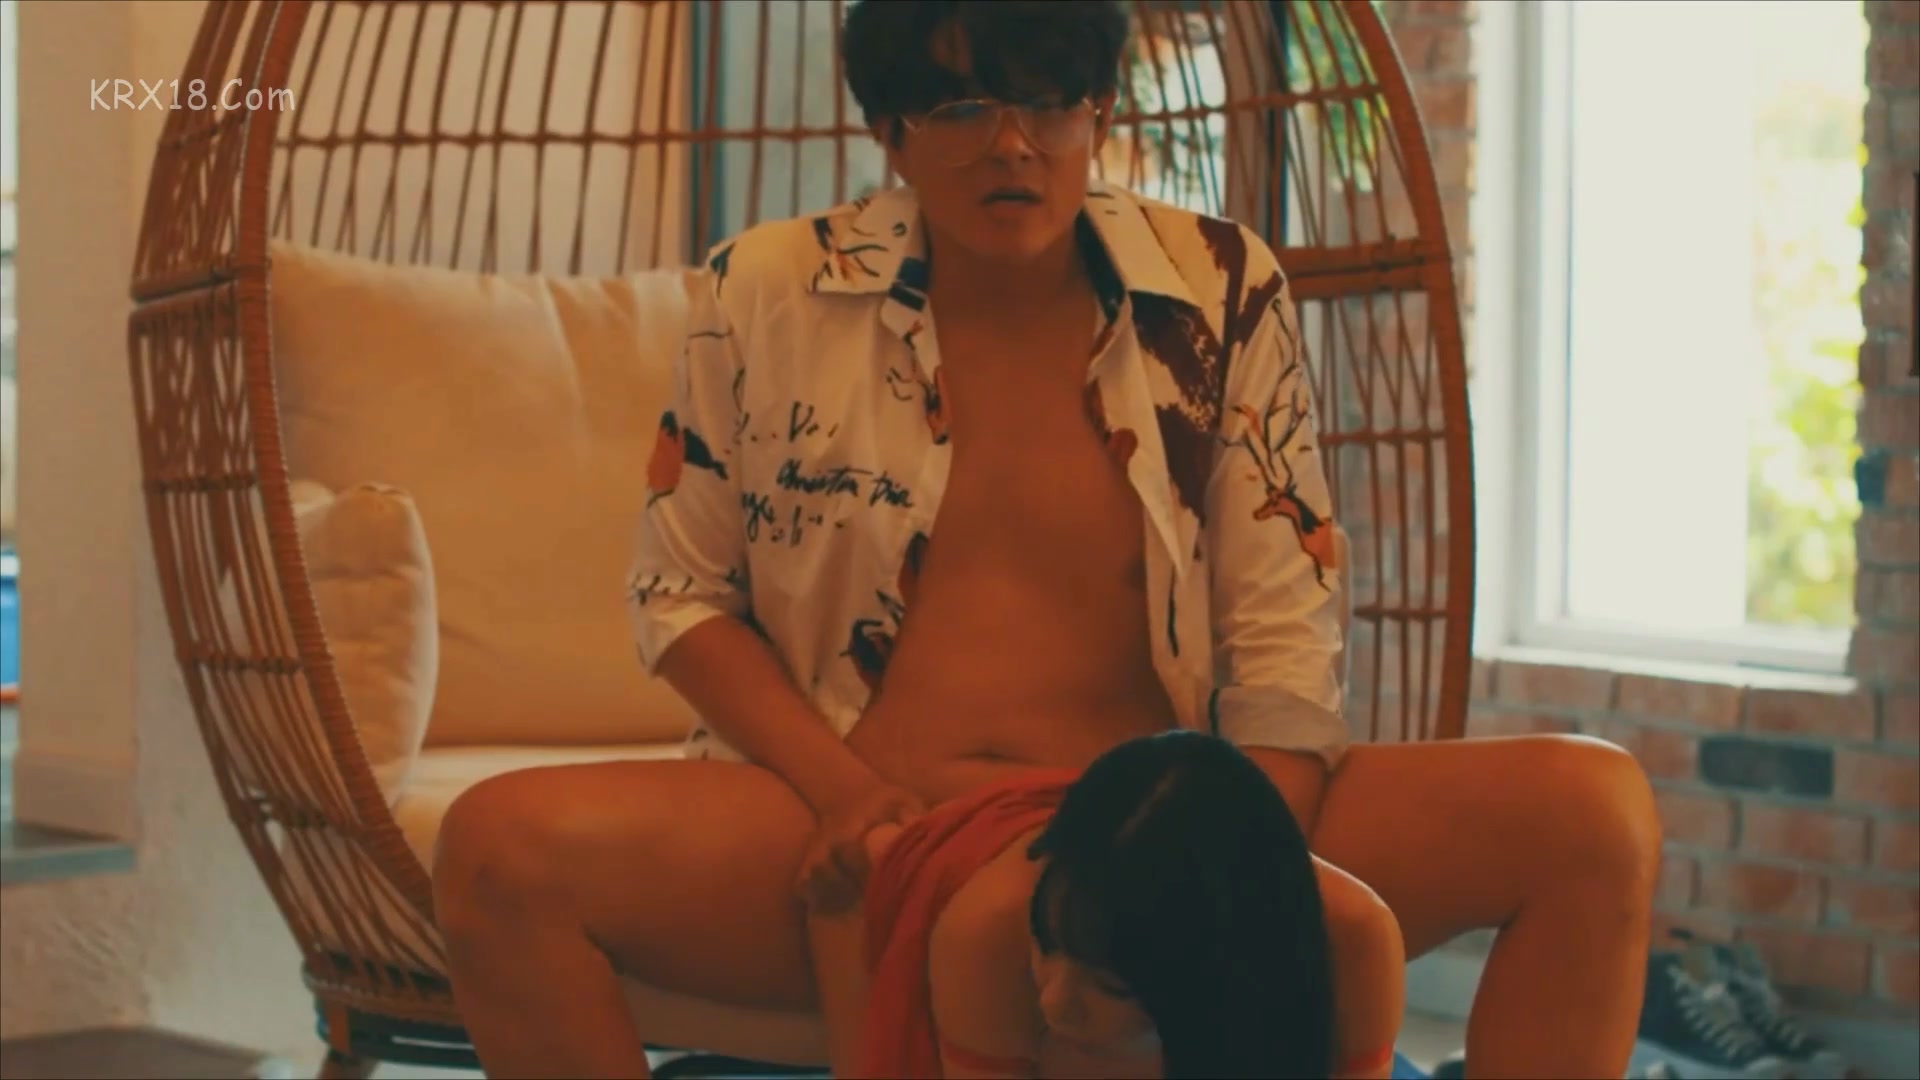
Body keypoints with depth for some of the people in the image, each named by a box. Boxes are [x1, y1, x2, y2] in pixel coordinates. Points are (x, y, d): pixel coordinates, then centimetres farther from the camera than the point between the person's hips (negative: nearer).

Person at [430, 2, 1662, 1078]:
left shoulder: (1222, 293, 3)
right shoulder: (769, 292, 3)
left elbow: (1283, 638, 1)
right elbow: (682, 591, 8)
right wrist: (841, 789, -10)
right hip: (865, 841, 0)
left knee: (1595, 811, -19)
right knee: (500, 847, -29)